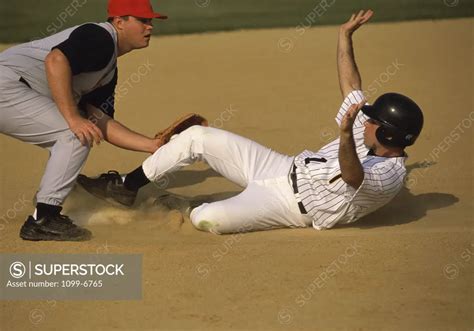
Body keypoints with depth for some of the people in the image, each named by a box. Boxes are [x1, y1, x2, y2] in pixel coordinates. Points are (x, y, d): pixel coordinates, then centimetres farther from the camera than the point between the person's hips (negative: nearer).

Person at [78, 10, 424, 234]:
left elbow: (354, 176, -48)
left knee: (208, 219, -32)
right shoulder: (368, 130, 0)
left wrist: (346, 137, -68)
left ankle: (184, 209, 6)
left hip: (291, 202, -9)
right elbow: (352, 87, 11)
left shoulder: (389, 176, -26)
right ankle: (127, 188, 15)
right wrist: (345, 36, 9)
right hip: (284, 167, 9)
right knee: (196, 136, 2)